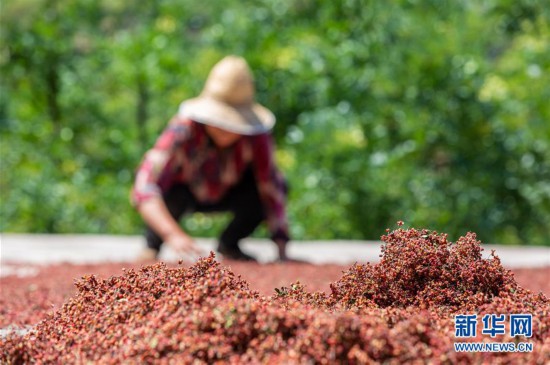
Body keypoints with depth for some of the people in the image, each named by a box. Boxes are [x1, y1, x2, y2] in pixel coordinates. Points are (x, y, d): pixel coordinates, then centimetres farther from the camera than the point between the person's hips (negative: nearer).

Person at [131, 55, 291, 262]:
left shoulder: (256, 135, -30)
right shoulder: (183, 131, -39)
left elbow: (272, 185, -29)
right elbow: (144, 189, -49)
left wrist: (282, 251, -37)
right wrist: (174, 235, -65)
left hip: (225, 196, 3)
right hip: (183, 192, -3)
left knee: (277, 187, -22)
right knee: (172, 194, -38)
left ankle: (228, 245, 4)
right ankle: (152, 247, -5)